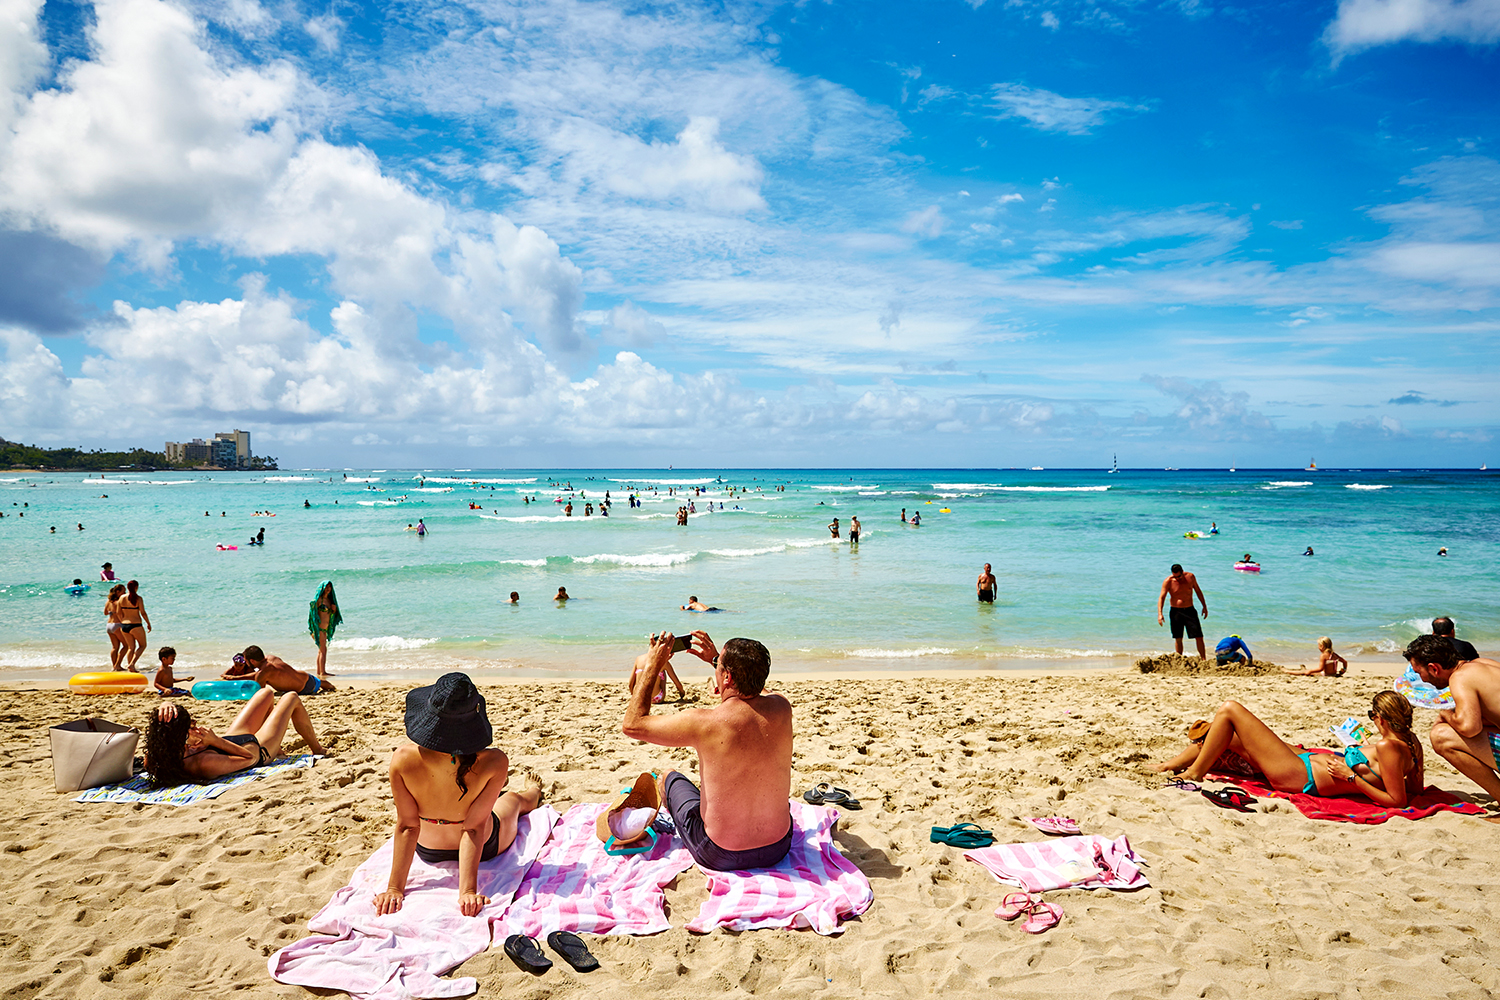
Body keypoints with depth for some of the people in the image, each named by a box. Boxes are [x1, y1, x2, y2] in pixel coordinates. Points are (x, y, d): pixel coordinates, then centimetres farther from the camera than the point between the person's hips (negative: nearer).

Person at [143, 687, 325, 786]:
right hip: (259, 749, -7)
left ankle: (277, 747, 54)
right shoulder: (204, 764, -50)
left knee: (267, 693, 28)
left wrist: (164, 709, -45)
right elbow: (249, 757, -34)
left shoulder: (156, 757, -33)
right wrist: (216, 741, -39)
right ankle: (316, 749, 45)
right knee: (291, 698, 18)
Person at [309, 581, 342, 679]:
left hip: (325, 628, 8)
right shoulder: (318, 599, -8)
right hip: (319, 628, -8)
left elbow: (332, 615, 21)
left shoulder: (329, 599, 13)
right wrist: (313, 631, -14)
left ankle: (319, 672, 15)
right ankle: (322, 672, -13)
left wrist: (334, 609, -3)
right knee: (323, 650, -12)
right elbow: (313, 613, -10)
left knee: (321, 650, 10)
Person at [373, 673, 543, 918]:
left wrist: (395, 889, -16)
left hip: (428, 851, 2)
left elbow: (407, 826, -25)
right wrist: (468, 891, -25)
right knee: (514, 799, 35)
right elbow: (474, 828, -32)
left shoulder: (403, 758, -33)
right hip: (484, 847, -1)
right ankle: (534, 793, 72)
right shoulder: (493, 762, -36)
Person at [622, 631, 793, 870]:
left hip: (721, 856, -3)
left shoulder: (704, 723, -27)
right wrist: (716, 658, 17)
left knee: (670, 778, 23)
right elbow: (757, 688, 15)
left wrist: (652, 666, -5)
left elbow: (632, 725, -12)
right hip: (779, 847, 4)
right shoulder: (781, 707, -13)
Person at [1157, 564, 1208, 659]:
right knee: (1178, 638, 3)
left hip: (1190, 610, 2)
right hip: (1176, 611, -1)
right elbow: (1161, 597, -11)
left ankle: (1203, 659, 5)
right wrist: (1159, 614, -23)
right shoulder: (1168, 581, -9)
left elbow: (1198, 591, 13)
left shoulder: (1190, 576, -1)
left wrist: (1204, 606, 14)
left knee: (1199, 636, -3)